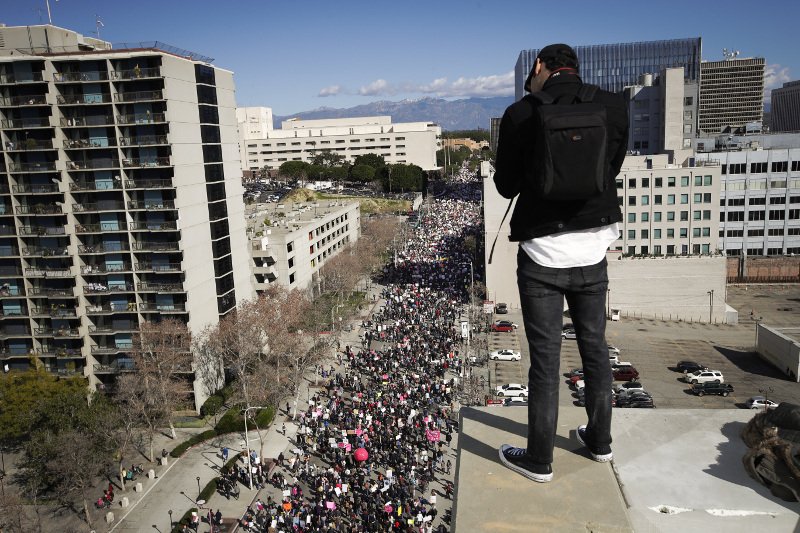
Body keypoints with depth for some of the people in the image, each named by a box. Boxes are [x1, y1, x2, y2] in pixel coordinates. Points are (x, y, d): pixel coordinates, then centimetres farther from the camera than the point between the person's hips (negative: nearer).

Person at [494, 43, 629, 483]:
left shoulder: (522, 114, -10)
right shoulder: (615, 108, -1)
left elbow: (506, 186, -1)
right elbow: (612, 170, 12)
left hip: (543, 253, -4)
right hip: (593, 251, 4)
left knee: (544, 358, 5)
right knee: (595, 348, 19)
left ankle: (539, 460, 18)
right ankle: (599, 440, 35)